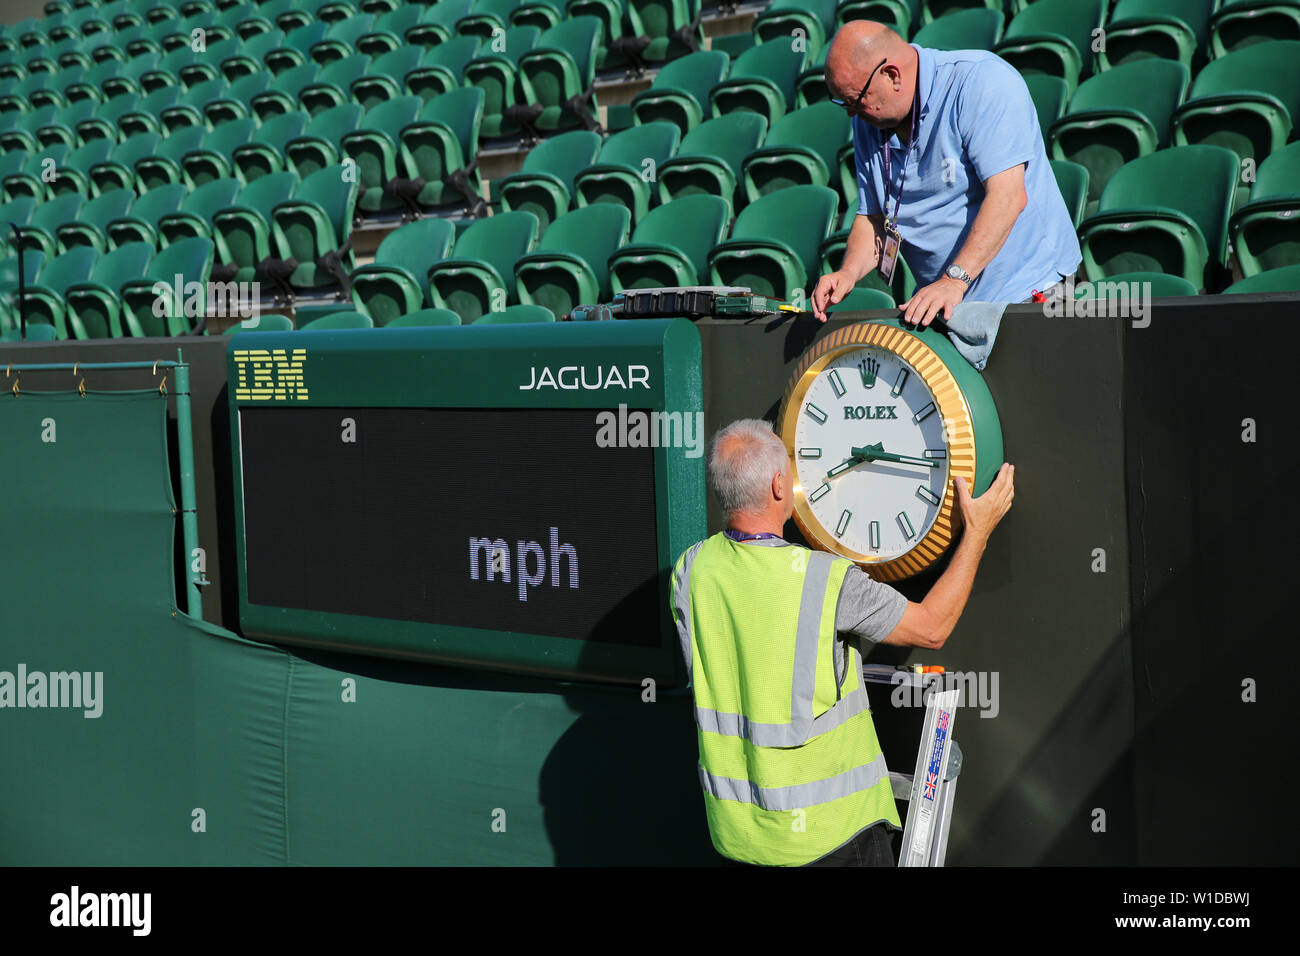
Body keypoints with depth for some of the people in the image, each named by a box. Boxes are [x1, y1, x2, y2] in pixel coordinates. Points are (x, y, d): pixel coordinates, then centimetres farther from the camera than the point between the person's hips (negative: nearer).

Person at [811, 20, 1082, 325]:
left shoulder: (982, 81, -14)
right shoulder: (868, 121, 7)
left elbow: (1007, 196, -23)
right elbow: (872, 216, 13)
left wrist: (954, 280, -31)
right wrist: (849, 272, -8)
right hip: (941, 303, 6)